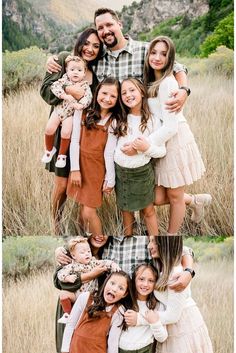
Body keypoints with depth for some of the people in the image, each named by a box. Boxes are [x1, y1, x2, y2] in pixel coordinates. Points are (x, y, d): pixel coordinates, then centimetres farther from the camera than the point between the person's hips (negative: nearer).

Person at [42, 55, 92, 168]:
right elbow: (54, 86, -16)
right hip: (59, 109, 2)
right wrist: (64, 96, -30)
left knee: (66, 133, -18)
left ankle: (62, 155, 4)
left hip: (71, 113, -2)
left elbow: (88, 97, -19)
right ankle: (49, 149, 17)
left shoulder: (84, 85, -5)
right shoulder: (65, 79, -3)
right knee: (49, 129, -11)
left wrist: (80, 105, -38)